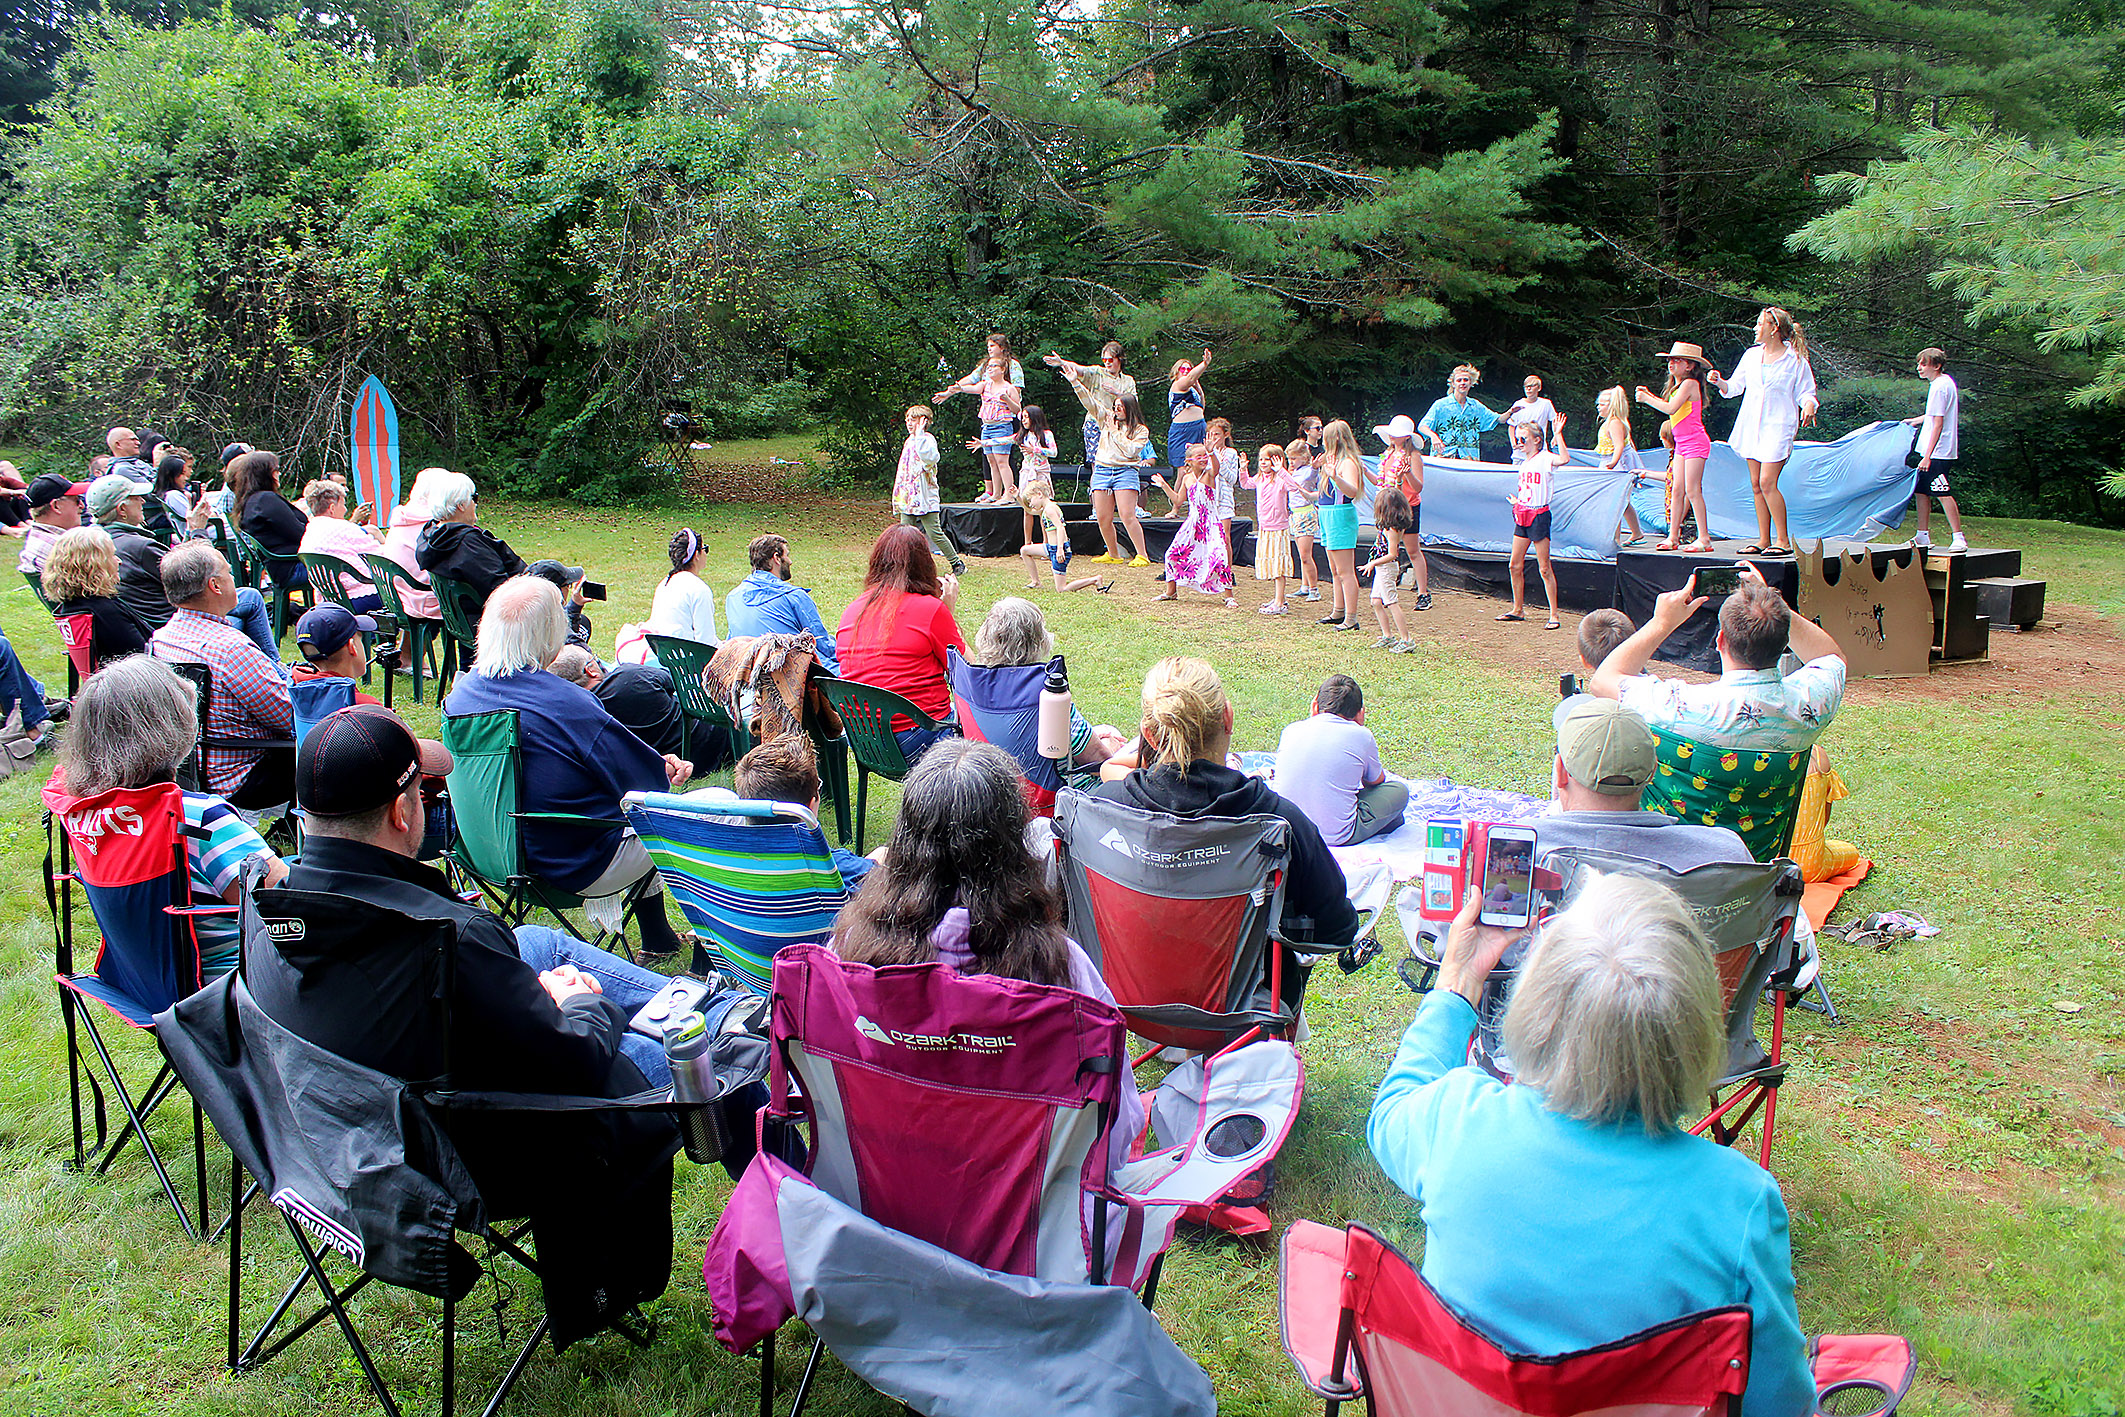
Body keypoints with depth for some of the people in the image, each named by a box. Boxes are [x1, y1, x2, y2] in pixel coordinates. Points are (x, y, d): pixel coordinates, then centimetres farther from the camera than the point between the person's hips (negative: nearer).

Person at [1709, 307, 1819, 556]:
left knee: (1767, 482, -15)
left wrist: (1809, 405, -21)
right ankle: (1764, 540, 12)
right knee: (1756, 484, 5)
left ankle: (1783, 540, -8)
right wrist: (1719, 382, -4)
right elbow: (1735, 387, 16)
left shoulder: (1795, 360, -3)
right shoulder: (1751, 354, 11)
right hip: (1751, 424, 6)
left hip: (1778, 426, -6)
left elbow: (1805, 393, 1)